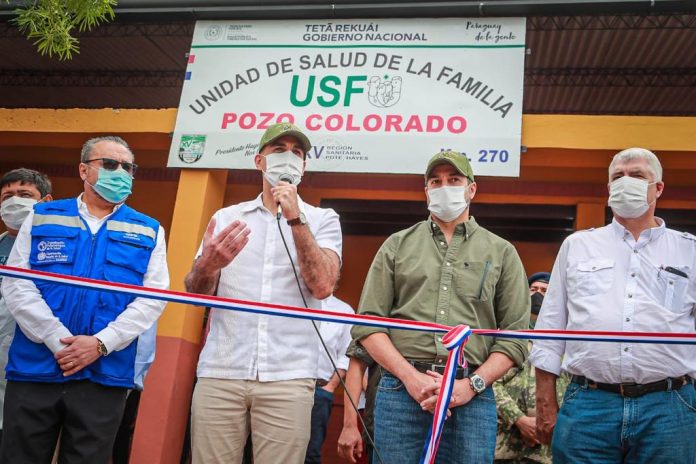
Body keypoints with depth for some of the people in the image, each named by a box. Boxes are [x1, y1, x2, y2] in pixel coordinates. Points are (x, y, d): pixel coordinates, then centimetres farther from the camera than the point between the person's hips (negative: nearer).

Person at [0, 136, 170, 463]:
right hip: (34, 368, 1)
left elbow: (152, 298, -1)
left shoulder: (148, 231, 9)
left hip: (105, 375, 0)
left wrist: (100, 343, -13)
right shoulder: (41, 217, 9)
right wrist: (59, 341, -13)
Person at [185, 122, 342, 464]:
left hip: (288, 377, -1)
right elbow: (195, 293, 7)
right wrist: (207, 266, -15)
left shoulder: (322, 220, 8)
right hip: (220, 372, 2)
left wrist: (296, 219, -12)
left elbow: (323, 286, -7)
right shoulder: (226, 217, 12)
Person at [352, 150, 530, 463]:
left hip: (472, 397, 0)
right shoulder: (397, 245, 11)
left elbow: (514, 336, 5)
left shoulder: (501, 253, 11)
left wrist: (471, 385, -7)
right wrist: (411, 377, -7)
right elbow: (368, 323, 4)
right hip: (400, 389, 0)